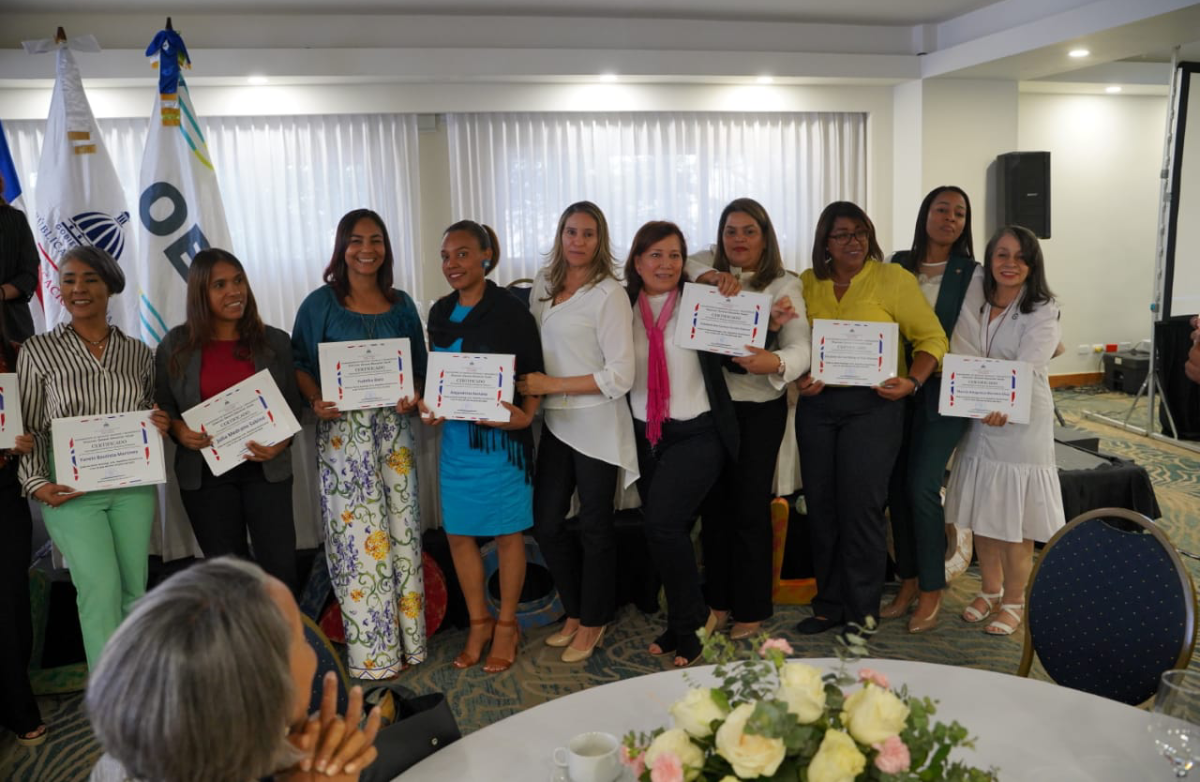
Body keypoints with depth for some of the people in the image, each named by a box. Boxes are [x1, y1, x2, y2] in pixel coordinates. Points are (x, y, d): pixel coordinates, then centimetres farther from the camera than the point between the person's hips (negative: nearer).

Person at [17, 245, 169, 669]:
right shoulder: (38, 351, 0)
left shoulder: (138, 352, 8)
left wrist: (161, 423, -4)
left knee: (134, 590, 7)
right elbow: (28, 427, 2)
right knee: (101, 589, -11)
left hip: (134, 487, 3)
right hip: (71, 490, -3)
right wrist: (36, 483, -9)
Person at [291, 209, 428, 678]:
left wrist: (414, 398, -6)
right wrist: (316, 403, -16)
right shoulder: (321, 304, 0)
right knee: (359, 537, -1)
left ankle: (405, 639, 20)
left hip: (393, 427, 3)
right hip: (342, 430, -3)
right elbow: (299, 364, 1)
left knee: (401, 530, 6)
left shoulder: (401, 305, 9)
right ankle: (373, 652, 11)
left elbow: (419, 367, 14)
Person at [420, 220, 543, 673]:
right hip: (455, 436, 6)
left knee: (507, 533, 7)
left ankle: (506, 625, 24)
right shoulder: (441, 313, 7)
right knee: (458, 534, 11)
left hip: (501, 437, -5)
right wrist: (428, 406, -2)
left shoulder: (510, 310, -9)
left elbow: (534, 373, -6)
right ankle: (479, 622, 28)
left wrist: (525, 415, -22)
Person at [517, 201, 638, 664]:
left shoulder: (609, 294, -12)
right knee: (545, 522, 10)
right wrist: (528, 386, 1)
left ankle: (592, 623, 26)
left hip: (597, 425, -6)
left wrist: (549, 385, -15)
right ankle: (576, 612, 31)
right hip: (555, 422, 6)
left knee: (594, 527, 7)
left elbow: (620, 376, -16)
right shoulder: (544, 283, 8)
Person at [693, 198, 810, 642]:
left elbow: (800, 349, -16)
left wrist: (773, 362, -40)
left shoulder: (784, 286, -3)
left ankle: (750, 608, 18)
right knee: (714, 504, 10)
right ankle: (718, 600, 26)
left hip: (760, 409, -3)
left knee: (750, 507, 2)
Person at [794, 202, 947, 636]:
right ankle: (829, 605, 23)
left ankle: (861, 612, 12)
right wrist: (798, 378, -8)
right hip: (816, 405, 4)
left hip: (872, 404, -4)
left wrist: (911, 382, -18)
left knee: (861, 507, -4)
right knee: (821, 507, 9)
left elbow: (932, 338, -3)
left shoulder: (893, 278, -2)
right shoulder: (807, 283, 9)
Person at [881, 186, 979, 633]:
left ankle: (931, 592, 6)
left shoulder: (971, 273, 1)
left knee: (922, 486, -10)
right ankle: (908, 583, 21)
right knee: (896, 485, 5)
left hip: (943, 390, -3)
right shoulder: (899, 265, 9)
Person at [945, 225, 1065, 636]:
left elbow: (1027, 368, -22)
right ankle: (990, 590, 30)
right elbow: (961, 355, -4)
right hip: (976, 418, 5)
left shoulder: (1042, 312, -10)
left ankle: (1013, 601, 18)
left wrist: (1002, 402, -39)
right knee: (981, 513, 13)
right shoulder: (974, 299, 4)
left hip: (1021, 421, -4)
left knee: (1014, 518, 1)